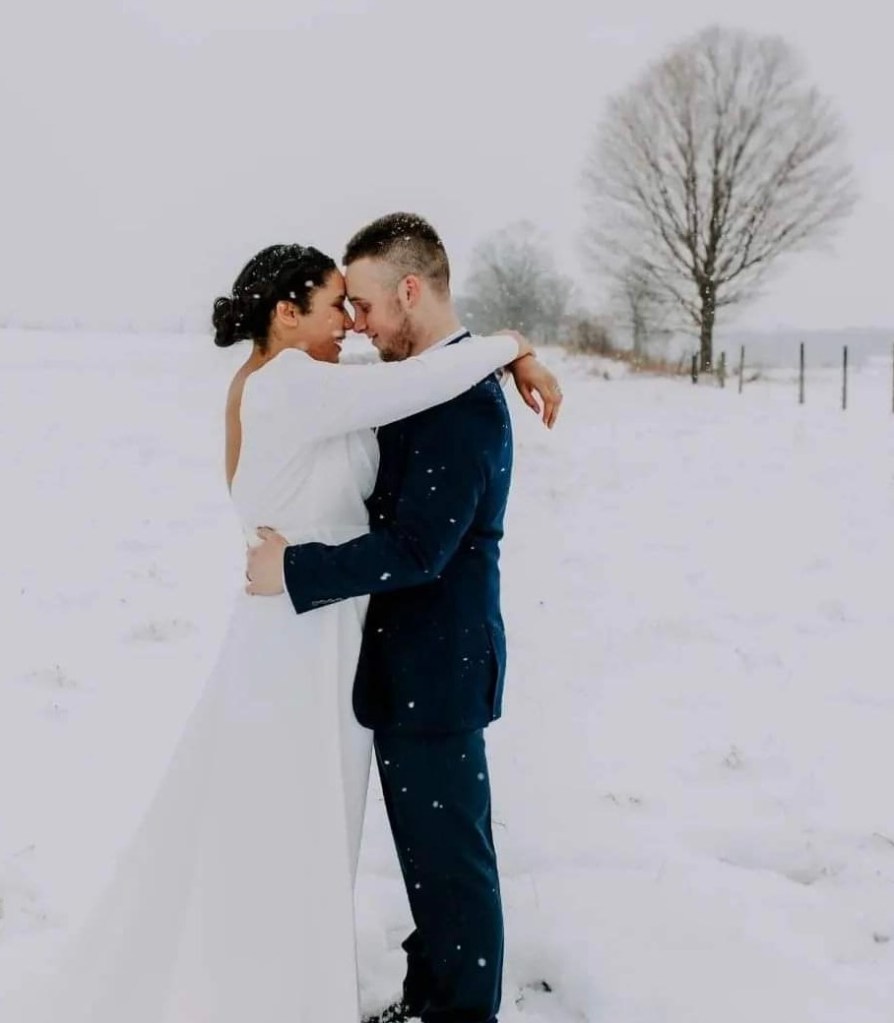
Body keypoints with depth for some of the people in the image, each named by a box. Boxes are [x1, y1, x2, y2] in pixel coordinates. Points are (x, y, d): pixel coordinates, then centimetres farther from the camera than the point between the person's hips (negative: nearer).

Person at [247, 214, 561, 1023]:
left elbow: (416, 550, -26)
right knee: (432, 842, 21)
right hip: (417, 660, 10)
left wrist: (293, 571, -21)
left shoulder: (464, 401, -22)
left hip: (435, 669, -10)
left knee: (449, 852, 4)